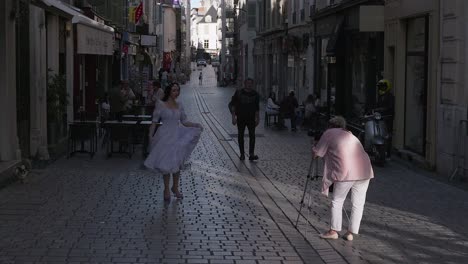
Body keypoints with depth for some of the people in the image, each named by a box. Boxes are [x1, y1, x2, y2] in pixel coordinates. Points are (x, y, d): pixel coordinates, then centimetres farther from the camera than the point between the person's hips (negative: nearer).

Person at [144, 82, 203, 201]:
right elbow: (154, 121, -4)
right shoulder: (160, 104, -5)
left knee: (177, 163, 8)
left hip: (177, 136, 4)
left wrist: (195, 125, -8)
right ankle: (166, 189, 18)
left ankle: (175, 187, 25)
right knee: (166, 163, 2)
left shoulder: (179, 105, 6)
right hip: (165, 136, -4)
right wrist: (150, 136, -10)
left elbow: (184, 122, 8)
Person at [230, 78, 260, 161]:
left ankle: (251, 154, -12)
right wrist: (233, 117, -5)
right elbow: (233, 106, 1)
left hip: (251, 118, 1)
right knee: (240, 136, 5)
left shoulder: (255, 94, 5)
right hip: (240, 118, -1)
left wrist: (257, 118, 9)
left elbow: (257, 108, 12)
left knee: (252, 135, -10)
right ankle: (242, 154, 14)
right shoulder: (238, 93, -1)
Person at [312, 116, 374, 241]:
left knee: (337, 202, 9)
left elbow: (317, 153, 11)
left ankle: (334, 231, 11)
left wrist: (314, 151, 32)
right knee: (358, 204, 10)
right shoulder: (351, 135, 29)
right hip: (365, 171, 6)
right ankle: (351, 232, 12)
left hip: (345, 172, -5)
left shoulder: (329, 133, 10)